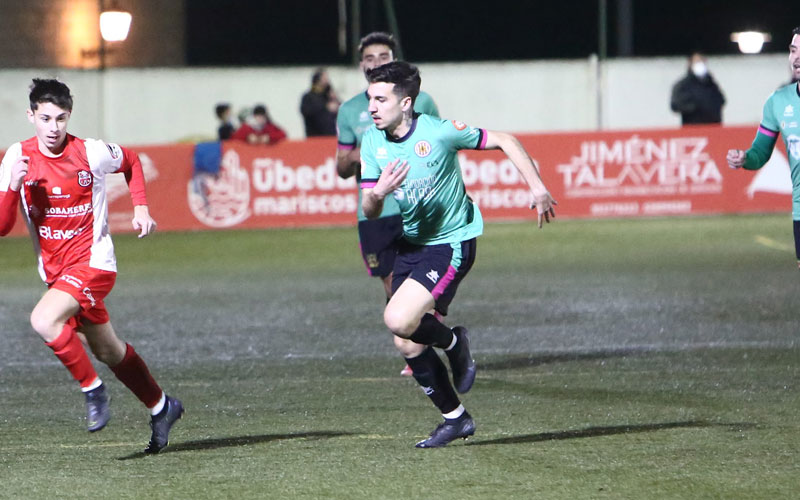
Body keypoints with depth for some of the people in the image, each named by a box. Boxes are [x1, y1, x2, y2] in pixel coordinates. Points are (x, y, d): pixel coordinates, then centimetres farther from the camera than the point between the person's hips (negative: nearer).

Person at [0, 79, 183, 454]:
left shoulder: (91, 153, -13)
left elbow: (131, 162, 11)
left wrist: (141, 208, 1)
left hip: (93, 263, -5)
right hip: (55, 269, 5)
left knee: (44, 321, -28)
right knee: (106, 350, 16)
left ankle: (92, 389, -10)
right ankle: (161, 408, 35)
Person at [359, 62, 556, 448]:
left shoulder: (438, 132, -19)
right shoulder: (372, 142, -4)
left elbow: (503, 141, -8)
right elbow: (369, 212, -4)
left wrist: (537, 187, -13)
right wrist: (378, 194, -28)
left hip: (452, 242, -6)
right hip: (410, 243, 6)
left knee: (398, 320, -24)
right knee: (407, 345, 4)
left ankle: (453, 342, 7)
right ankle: (454, 418, 21)